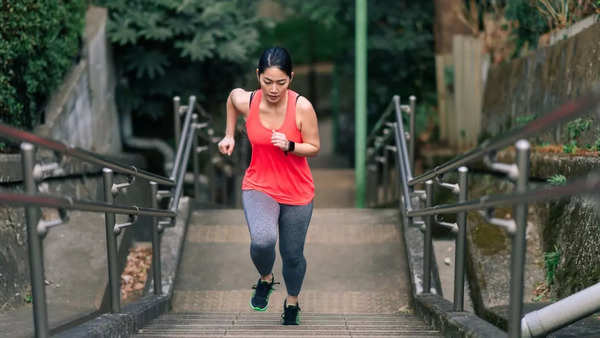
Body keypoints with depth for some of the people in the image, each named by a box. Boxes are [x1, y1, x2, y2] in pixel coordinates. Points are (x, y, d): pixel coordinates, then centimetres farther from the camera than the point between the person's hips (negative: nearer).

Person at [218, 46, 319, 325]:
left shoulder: (302, 107, -19)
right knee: (262, 240, -28)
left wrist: (289, 145, -27)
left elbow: (314, 147, -9)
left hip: (297, 192, 0)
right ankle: (265, 279, 7)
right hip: (259, 187, 0)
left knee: (292, 254, 13)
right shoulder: (245, 101, -14)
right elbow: (232, 97, 11)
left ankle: (292, 303, 43)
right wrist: (229, 135, 9)